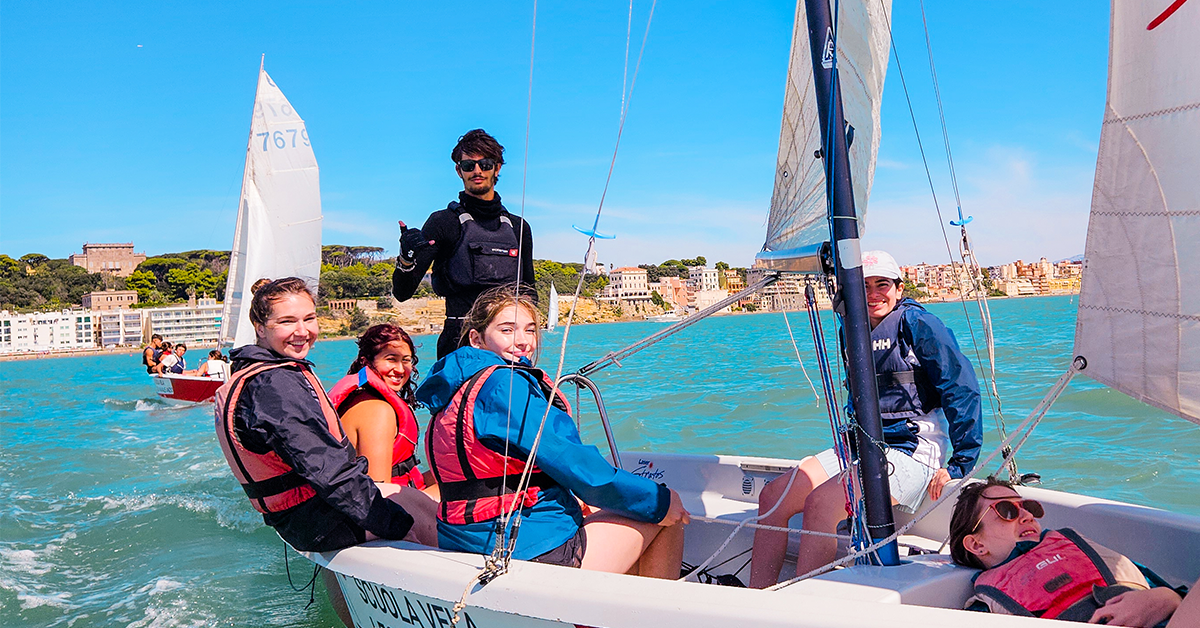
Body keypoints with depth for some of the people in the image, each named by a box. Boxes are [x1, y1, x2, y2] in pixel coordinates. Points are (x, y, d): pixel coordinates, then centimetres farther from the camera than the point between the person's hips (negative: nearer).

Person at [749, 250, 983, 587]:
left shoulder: (918, 324, -6)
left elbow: (962, 389, -9)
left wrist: (960, 465, -10)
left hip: (912, 451, -7)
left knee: (821, 503, -29)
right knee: (772, 496, -9)